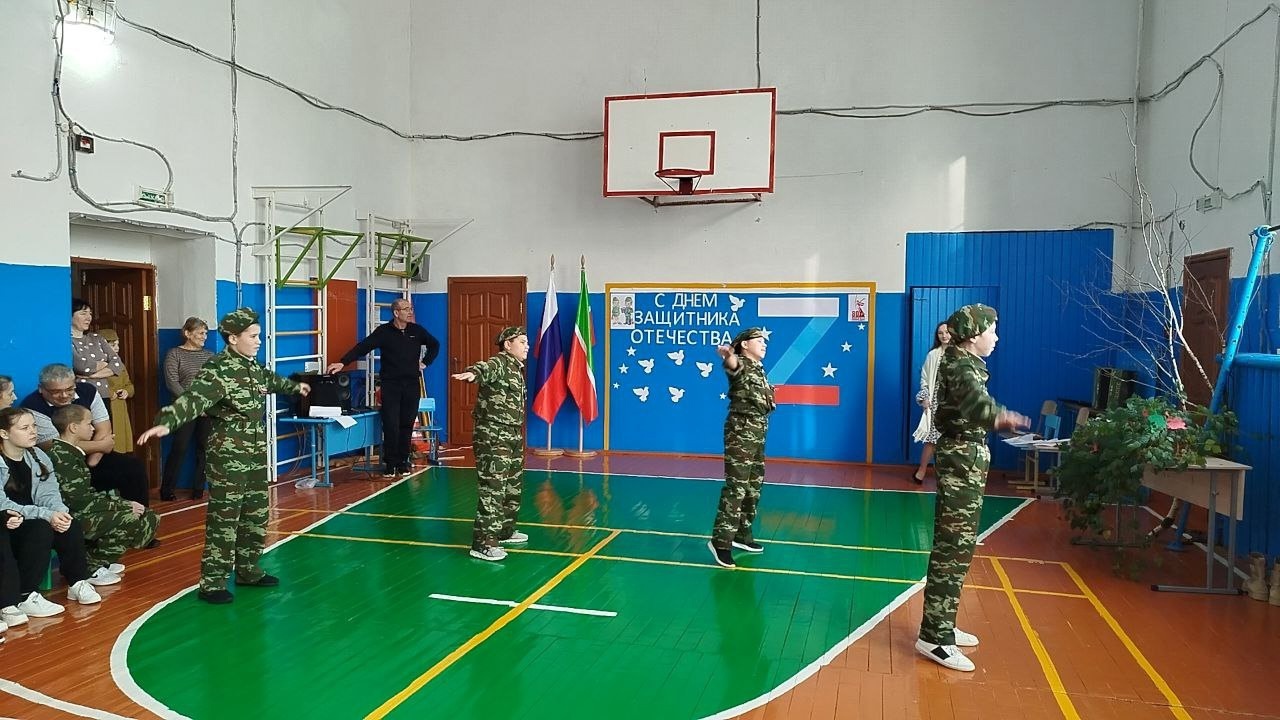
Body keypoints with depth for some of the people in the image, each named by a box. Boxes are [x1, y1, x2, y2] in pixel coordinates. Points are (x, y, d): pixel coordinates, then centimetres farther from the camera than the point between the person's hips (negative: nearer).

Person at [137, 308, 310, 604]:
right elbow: (192, 399, -33)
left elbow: (271, 380, 32)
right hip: (228, 457, -9)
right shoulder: (218, 369, -18)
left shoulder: (253, 367, 8)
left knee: (256, 516, 15)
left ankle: (248, 571, 29)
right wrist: (165, 423, -50)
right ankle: (212, 583, 3)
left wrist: (295, 386, 50)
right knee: (224, 519, -5)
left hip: (256, 454, 9)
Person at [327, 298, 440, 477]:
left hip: (412, 384, 3)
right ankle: (389, 463, 7)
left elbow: (434, 344, 21)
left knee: (407, 424, 4)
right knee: (391, 425, -5)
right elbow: (363, 347, -13)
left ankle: (403, 462, 14)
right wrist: (343, 362, -24)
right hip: (390, 384, -2)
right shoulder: (384, 331, -4)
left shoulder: (416, 330, 5)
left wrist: (425, 362, 11)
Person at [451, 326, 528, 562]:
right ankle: (483, 544, -9)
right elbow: (486, 368, -38)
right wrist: (473, 373, -60)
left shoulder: (517, 369, 16)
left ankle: (505, 531, 34)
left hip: (512, 436, 10)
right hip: (492, 436, -10)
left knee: (513, 487, 19)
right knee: (492, 489, -11)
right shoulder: (499, 363, -12)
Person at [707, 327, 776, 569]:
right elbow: (733, 366, -40)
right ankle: (721, 541, -11)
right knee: (736, 486, -13)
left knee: (754, 486, 15)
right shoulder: (741, 364, -11)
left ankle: (742, 534, 27)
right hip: (741, 430, -10)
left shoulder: (759, 369, 18)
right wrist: (728, 356, -59)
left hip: (757, 432, 10)